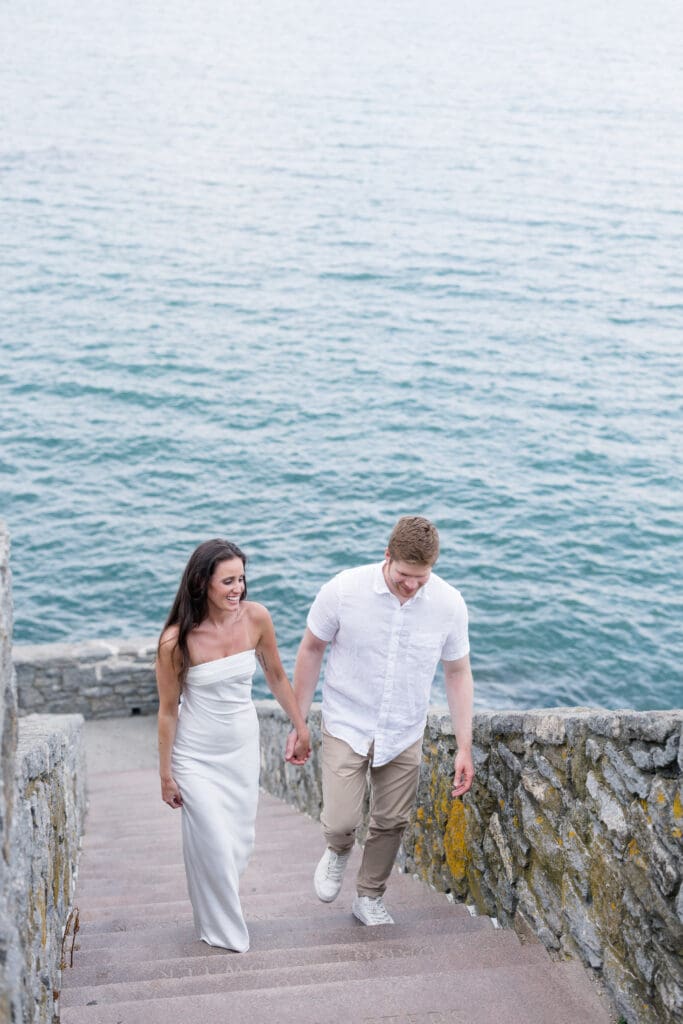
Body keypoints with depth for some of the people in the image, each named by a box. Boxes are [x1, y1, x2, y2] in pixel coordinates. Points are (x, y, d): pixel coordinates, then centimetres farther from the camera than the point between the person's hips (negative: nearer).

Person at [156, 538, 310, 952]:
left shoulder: (255, 617, -14)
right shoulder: (177, 640, -23)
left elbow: (276, 675, 3)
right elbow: (168, 710, -12)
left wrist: (301, 727, 9)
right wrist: (166, 774, -5)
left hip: (243, 746, 4)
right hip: (195, 753, -4)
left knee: (241, 840, 10)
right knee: (214, 843, -2)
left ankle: (220, 900, 37)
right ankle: (223, 931, 22)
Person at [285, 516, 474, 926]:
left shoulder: (449, 603, -15)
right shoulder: (344, 590, -20)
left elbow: (458, 673, -2)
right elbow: (312, 650, -5)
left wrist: (465, 747, -4)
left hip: (404, 734, 2)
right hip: (347, 726, -2)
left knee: (392, 823, 11)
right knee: (340, 823, -9)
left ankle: (370, 898, 35)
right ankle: (339, 851, 28)